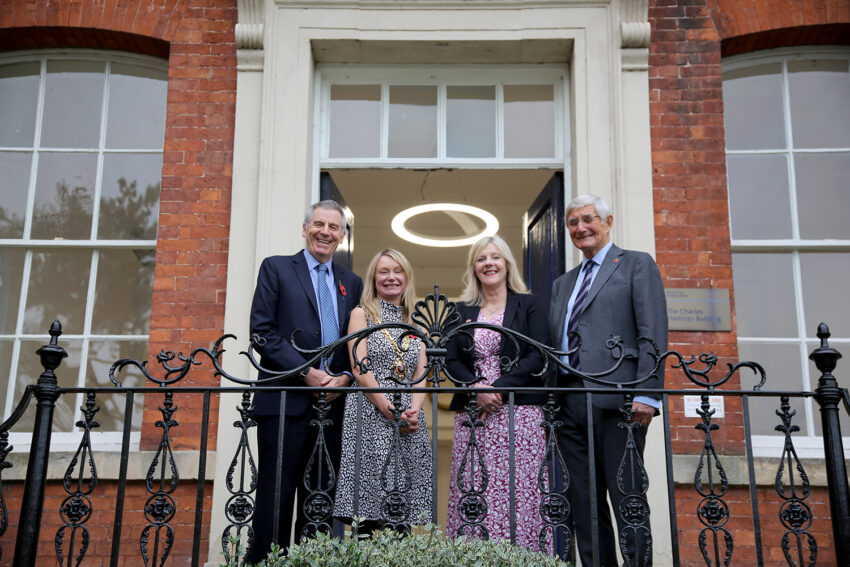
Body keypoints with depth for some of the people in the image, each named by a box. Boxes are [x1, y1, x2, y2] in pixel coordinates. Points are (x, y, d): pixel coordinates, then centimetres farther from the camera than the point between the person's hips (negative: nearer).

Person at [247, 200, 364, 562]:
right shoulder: (276, 268, 6)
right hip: (286, 400, -4)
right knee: (276, 496, -2)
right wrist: (306, 372, -13)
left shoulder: (352, 283, 18)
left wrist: (346, 377, -5)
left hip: (334, 402, 4)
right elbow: (262, 331, -5)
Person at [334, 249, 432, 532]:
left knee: (402, 514, 3)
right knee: (367, 518, -6)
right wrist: (391, 412, -13)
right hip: (370, 415, -4)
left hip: (410, 421, 4)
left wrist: (414, 410, -8)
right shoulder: (362, 313, 6)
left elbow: (421, 373, 11)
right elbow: (360, 370, -4)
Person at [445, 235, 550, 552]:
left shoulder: (529, 305, 9)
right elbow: (451, 361, 9)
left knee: (519, 491, -7)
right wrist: (476, 389, -10)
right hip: (472, 414, 2)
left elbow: (537, 357, -2)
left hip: (519, 411, -2)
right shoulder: (462, 311, 17)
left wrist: (498, 388, -13)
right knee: (473, 494, -2)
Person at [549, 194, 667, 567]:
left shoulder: (637, 265, 7)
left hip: (616, 398, -6)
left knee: (627, 498, -3)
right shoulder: (563, 283, 24)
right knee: (583, 503, 6)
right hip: (570, 403, 6)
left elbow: (653, 333, -5)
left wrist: (646, 393, -15)